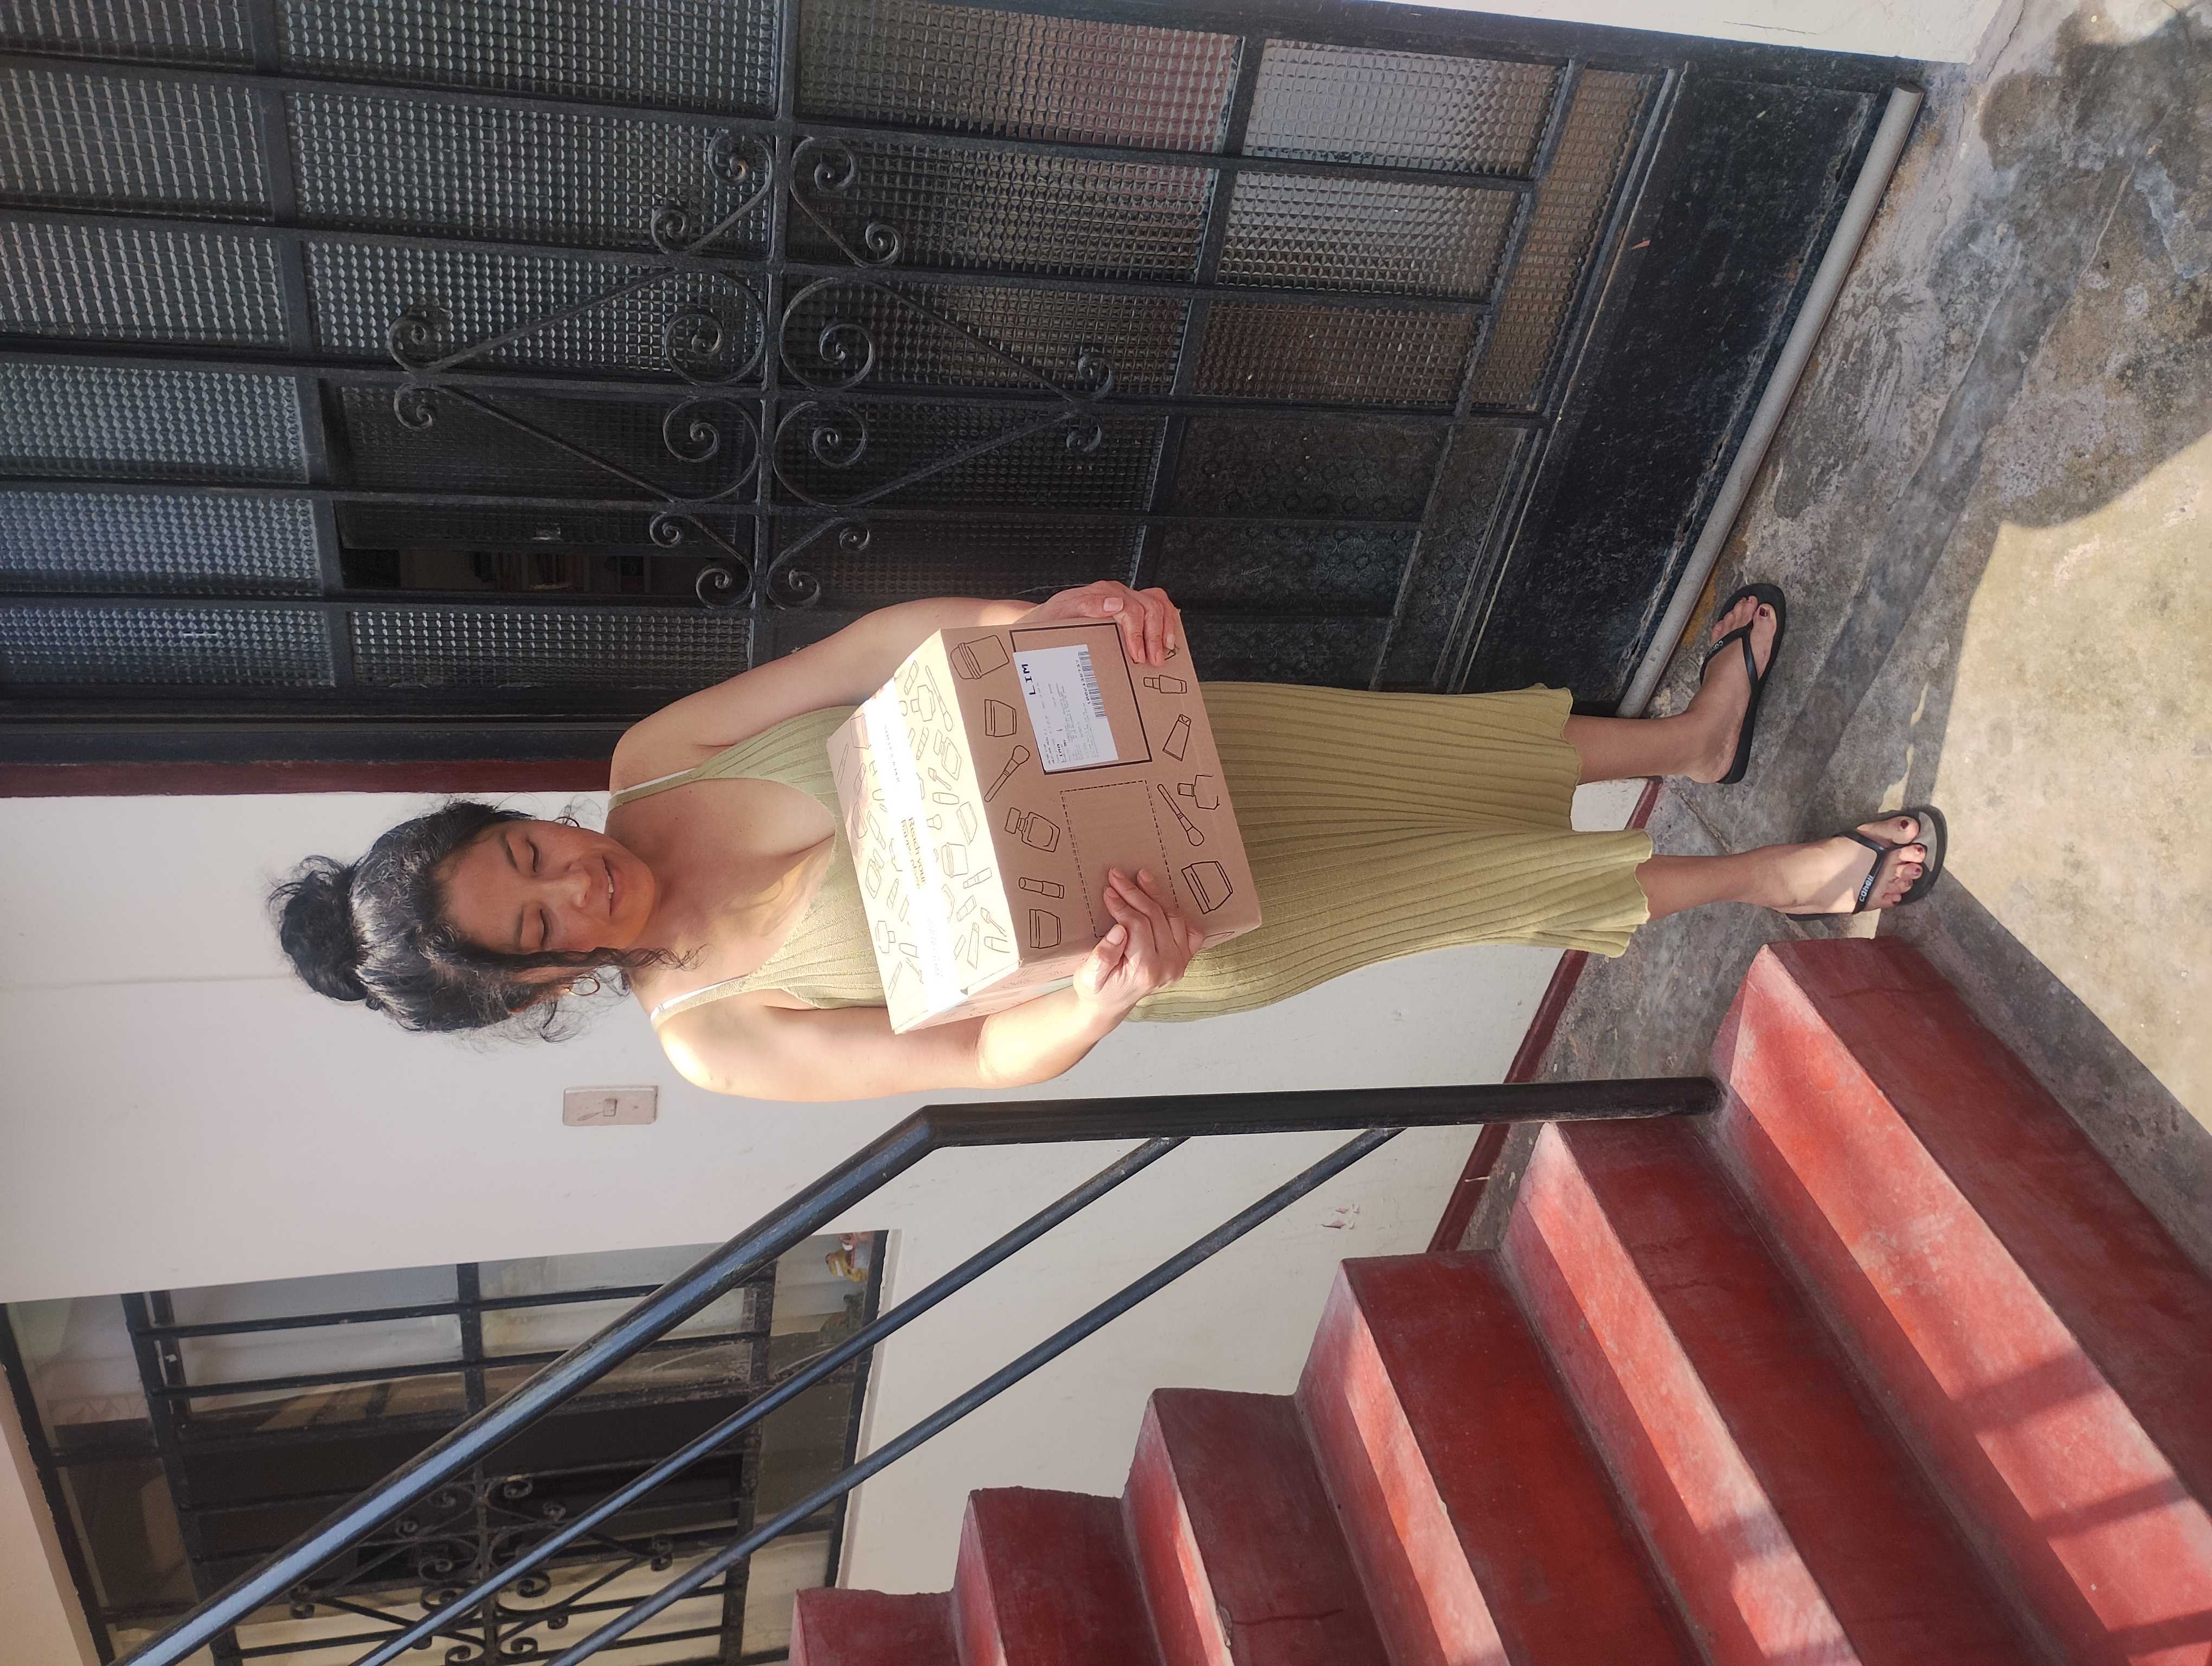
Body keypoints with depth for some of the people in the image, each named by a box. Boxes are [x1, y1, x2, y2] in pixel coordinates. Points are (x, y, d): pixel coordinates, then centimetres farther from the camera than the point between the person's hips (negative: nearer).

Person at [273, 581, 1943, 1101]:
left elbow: (868, 641, -15)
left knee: (1419, 746, 8)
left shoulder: (648, 765, -10)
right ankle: (1768, 878, 21)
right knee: (1468, 879, 0)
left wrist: (1055, 612, -31)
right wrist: (1114, 996, -38)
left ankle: (1691, 738, 34)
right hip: (1172, 925, -4)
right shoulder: (716, 1039, -18)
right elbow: (987, 1056, -17)